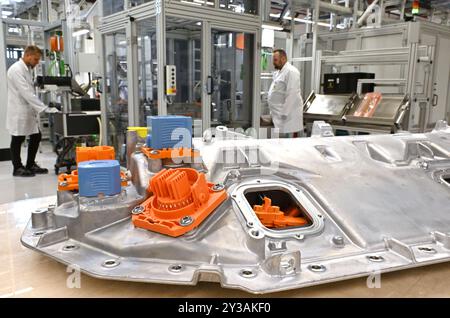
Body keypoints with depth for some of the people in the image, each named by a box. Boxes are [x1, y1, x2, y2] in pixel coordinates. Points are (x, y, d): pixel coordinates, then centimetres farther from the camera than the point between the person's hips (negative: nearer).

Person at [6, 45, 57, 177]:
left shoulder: (27, 69, 11)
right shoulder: (16, 70, -18)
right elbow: (26, 93, -25)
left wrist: (39, 108, 10)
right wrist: (45, 109, -27)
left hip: (29, 111, 8)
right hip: (18, 112, -8)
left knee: (36, 137, 10)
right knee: (18, 140, 3)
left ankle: (30, 165, 23)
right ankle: (17, 168, 15)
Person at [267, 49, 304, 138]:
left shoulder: (291, 72, -13)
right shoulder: (278, 72, 17)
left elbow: (292, 95, -20)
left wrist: (285, 114, -21)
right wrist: (272, 113, 19)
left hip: (289, 115, -9)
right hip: (279, 115, 9)